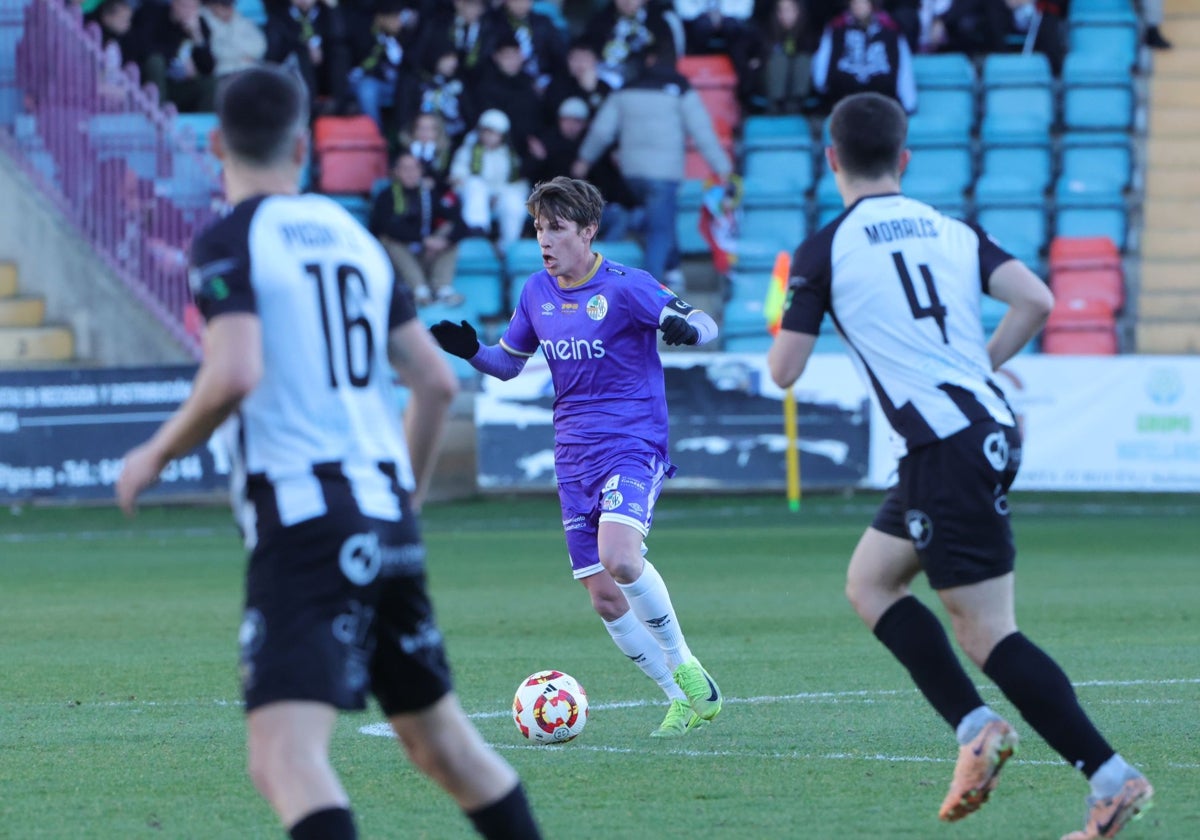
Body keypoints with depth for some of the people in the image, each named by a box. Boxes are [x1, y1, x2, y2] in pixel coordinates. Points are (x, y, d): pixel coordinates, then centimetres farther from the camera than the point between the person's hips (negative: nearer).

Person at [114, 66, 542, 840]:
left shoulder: (229, 242, -5)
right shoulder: (352, 233, 15)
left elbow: (236, 375, -20)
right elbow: (436, 380, 14)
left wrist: (157, 455, -4)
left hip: (301, 520, -7)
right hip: (384, 509, 7)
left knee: (285, 758, -17)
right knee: (442, 742, 19)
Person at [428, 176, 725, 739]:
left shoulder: (625, 287, -9)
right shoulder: (537, 291, 9)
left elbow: (705, 325, -10)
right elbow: (509, 362, 20)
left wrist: (685, 328, -33)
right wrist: (469, 351, -1)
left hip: (633, 447, -6)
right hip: (574, 459, 6)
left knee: (618, 556, -29)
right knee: (603, 597, 1)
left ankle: (685, 668, -10)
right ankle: (684, 700, 14)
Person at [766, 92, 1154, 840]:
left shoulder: (824, 252, -3)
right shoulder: (954, 231, 12)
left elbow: (784, 371, -2)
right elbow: (1036, 301, 0)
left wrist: (789, 324, 20)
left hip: (949, 451, -7)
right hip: (991, 430, 7)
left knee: (988, 634, -6)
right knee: (870, 582, 20)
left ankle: (1112, 778, -12)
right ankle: (974, 727, 8)